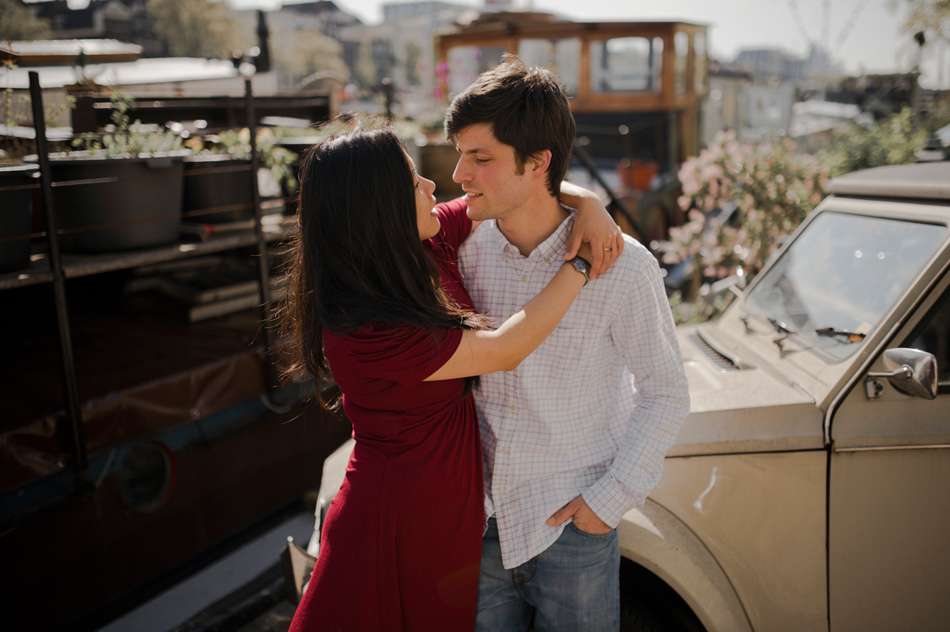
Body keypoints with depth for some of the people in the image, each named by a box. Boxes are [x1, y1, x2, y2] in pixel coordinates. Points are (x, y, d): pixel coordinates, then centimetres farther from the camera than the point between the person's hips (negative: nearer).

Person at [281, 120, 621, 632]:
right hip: (400, 526, -7)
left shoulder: (430, 243, -7)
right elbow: (505, 350, -25)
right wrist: (583, 265, -17)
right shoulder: (363, 333, -29)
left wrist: (584, 201, -13)